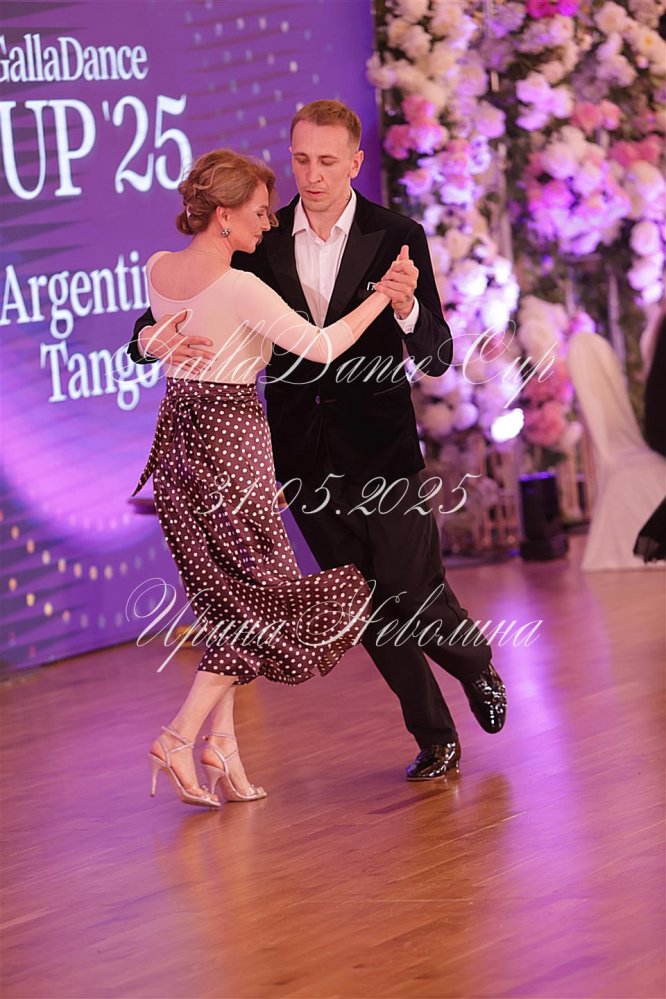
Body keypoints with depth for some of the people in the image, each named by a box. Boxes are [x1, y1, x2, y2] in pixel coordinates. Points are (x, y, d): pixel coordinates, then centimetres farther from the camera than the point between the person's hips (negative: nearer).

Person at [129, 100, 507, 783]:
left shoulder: (397, 238, -7)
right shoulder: (260, 243, -2)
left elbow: (436, 359, -10)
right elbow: (170, 320, -2)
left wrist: (407, 308, -32)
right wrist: (155, 338, -27)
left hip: (379, 449, -2)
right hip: (306, 458, 2)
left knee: (414, 593, 0)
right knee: (366, 605, 9)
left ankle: (476, 665, 34)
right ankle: (435, 737, 24)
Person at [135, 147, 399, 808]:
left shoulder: (157, 270, 3)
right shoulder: (241, 288, -19)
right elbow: (322, 346, -18)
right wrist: (382, 296, -9)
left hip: (177, 438, 8)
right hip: (232, 438, -8)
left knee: (223, 594, 14)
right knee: (260, 595, 3)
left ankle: (222, 744, 10)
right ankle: (182, 735, -5)